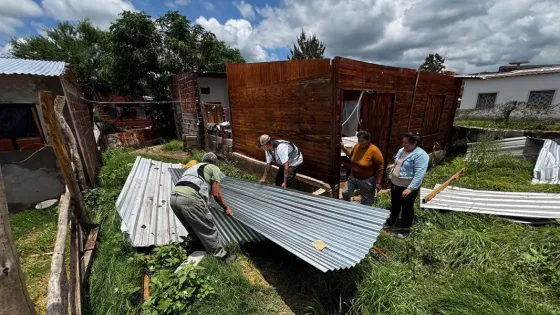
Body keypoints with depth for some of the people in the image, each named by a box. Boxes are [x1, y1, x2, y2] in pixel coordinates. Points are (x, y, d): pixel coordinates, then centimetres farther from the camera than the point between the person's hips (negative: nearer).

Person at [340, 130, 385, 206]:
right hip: (353, 177, 6)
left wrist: (378, 183, -18)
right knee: (345, 193, 13)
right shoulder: (357, 146, -6)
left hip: (367, 180, -5)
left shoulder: (374, 151, -23)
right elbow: (350, 154, 16)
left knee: (366, 201, 12)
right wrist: (343, 148, 0)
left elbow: (380, 168, -18)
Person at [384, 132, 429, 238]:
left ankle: (406, 229, 29)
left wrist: (410, 188, -29)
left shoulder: (420, 155, -21)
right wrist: (391, 176, 17)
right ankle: (391, 222, 40)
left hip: (408, 187, -7)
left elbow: (419, 174, -26)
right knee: (394, 205, 22)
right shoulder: (402, 150, 4)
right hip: (395, 184, 7)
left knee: (407, 208, 11)